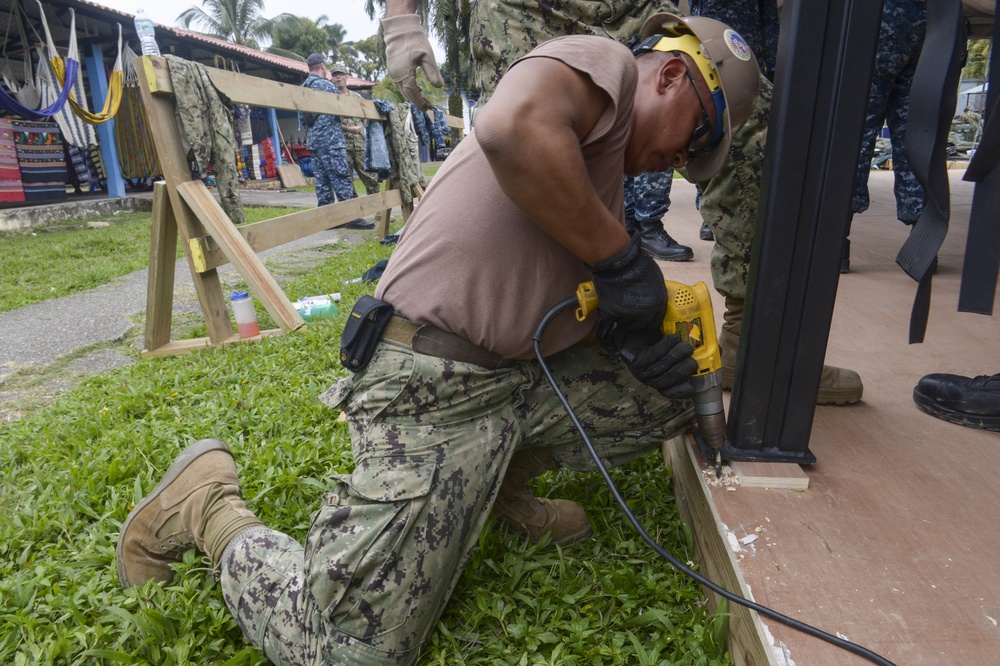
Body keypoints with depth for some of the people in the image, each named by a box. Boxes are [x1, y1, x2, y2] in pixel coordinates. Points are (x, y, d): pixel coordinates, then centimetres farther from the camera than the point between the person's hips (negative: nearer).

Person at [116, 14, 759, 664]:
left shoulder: (603, 176, 23)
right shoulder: (602, 61, -5)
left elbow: (564, 294, 18)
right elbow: (513, 130, -29)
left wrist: (627, 338, 0)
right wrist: (622, 259, -18)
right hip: (436, 384, -10)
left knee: (671, 392, 11)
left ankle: (497, 484, 19)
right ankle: (211, 506, 14)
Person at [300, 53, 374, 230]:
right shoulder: (325, 84, -7)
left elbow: (302, 117, 20)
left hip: (313, 140, 8)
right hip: (330, 139, -8)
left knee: (322, 180, 6)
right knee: (342, 178, -8)